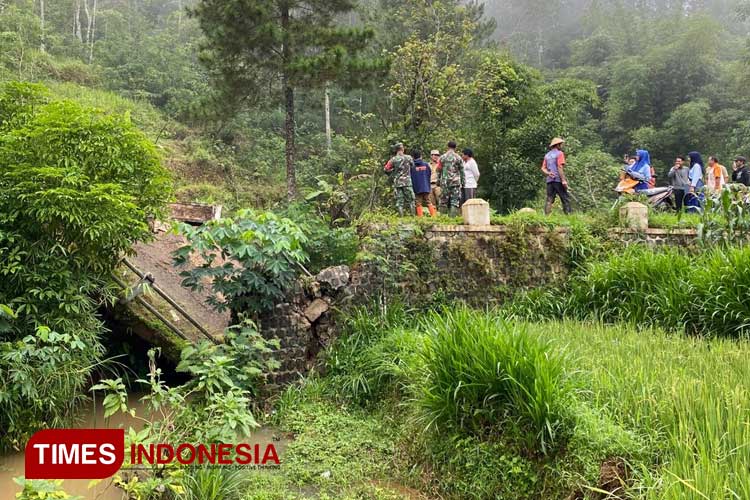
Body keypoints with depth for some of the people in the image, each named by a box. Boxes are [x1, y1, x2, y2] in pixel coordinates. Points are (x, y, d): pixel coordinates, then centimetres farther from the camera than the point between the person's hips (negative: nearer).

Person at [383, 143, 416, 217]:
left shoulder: (393, 160, -2)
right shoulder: (408, 158, 0)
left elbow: (386, 169, -2)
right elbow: (412, 166, 15)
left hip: (397, 183, 1)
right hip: (407, 182, -1)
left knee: (399, 202, 3)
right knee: (410, 200, 5)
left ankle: (401, 217, -2)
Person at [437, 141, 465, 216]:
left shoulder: (442, 157, 4)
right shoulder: (458, 158, 2)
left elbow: (439, 170, 5)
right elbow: (462, 172, 4)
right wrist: (463, 183, 10)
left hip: (444, 182, 1)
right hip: (455, 182, -1)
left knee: (443, 202, 6)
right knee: (455, 201, 0)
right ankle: (453, 217, -8)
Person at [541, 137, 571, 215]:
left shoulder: (547, 155, 19)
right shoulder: (559, 153, -2)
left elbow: (543, 168, 12)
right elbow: (560, 167, -13)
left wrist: (548, 173, -4)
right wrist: (563, 180, -16)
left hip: (549, 180, 6)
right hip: (558, 179, -6)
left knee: (549, 200, 3)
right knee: (565, 199, -4)